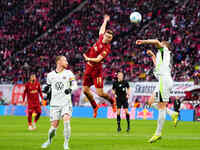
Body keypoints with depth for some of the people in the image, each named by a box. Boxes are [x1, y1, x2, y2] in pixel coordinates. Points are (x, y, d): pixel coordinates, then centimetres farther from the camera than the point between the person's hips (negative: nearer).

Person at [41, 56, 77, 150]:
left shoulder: (68, 73, 4)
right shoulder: (50, 75, 7)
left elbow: (75, 85, 0)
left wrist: (70, 89, -22)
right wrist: (47, 88, -5)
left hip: (66, 103, -1)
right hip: (55, 104, 1)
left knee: (66, 121, -22)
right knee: (54, 126, 0)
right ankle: (49, 140, 30)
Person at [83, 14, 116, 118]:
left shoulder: (107, 48, -17)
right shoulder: (101, 38, 2)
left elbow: (97, 60, -25)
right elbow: (102, 29, 26)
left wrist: (87, 59, -16)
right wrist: (105, 21, 38)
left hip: (96, 69, -7)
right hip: (88, 68, 7)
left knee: (99, 93, -9)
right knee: (85, 90, 7)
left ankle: (112, 101, 21)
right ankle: (95, 107, 28)